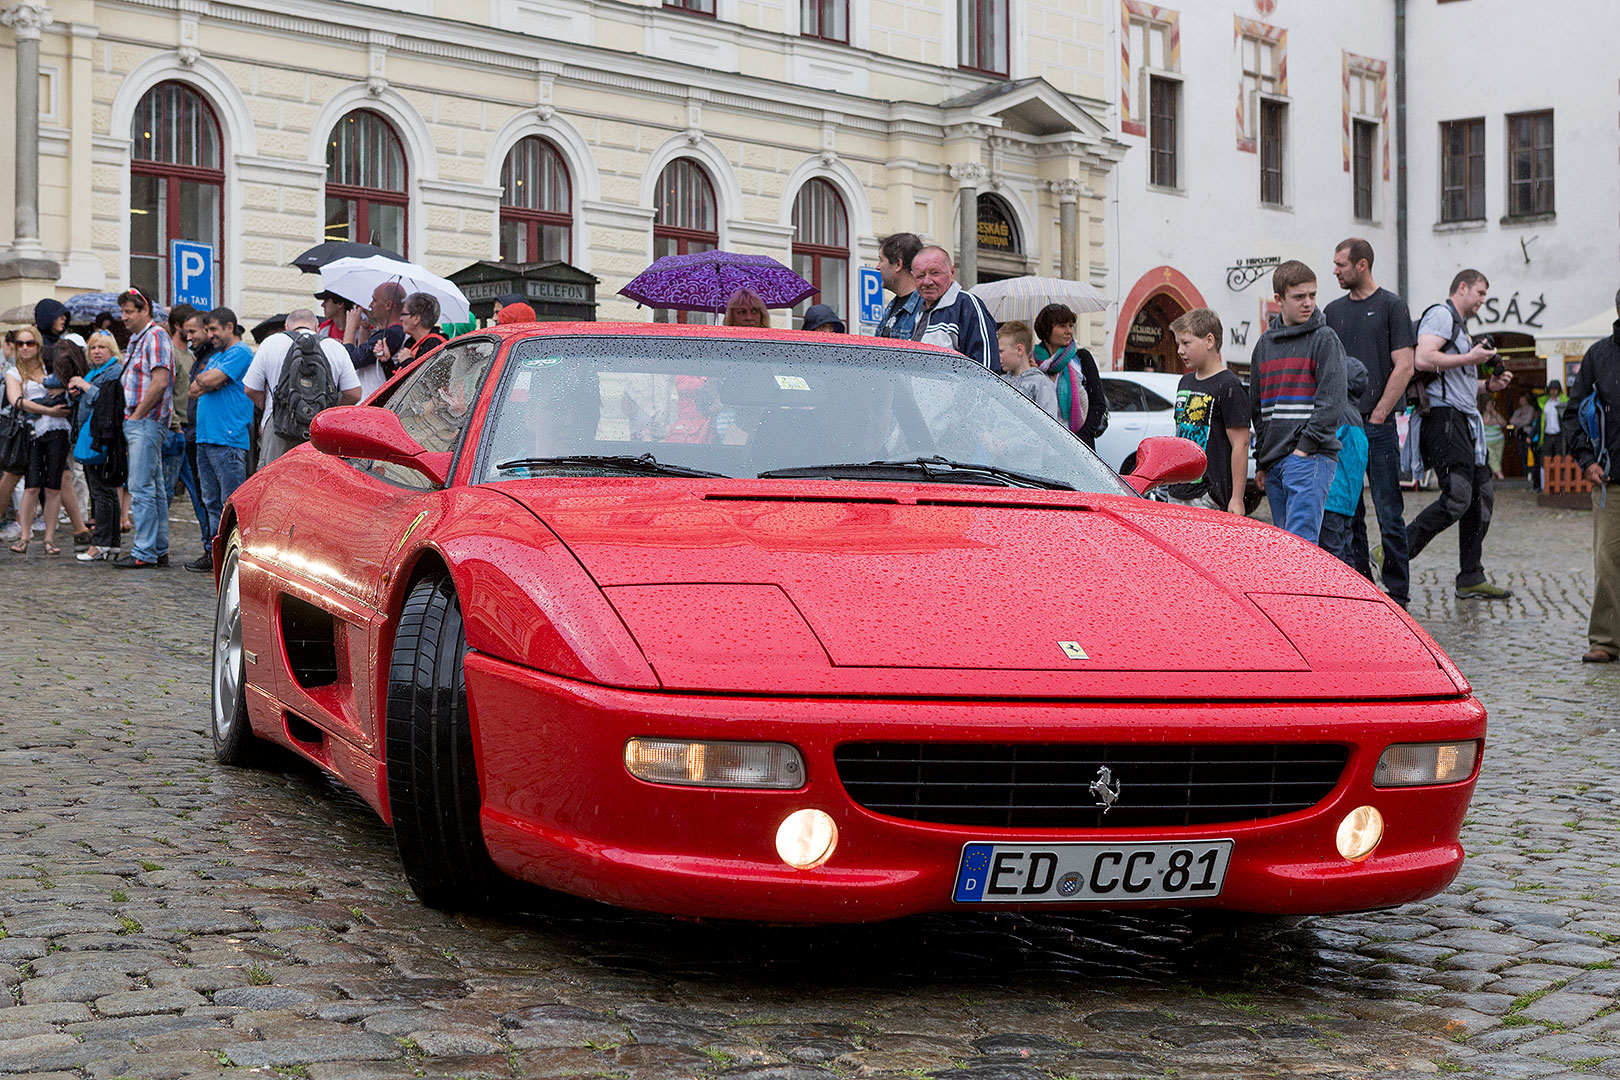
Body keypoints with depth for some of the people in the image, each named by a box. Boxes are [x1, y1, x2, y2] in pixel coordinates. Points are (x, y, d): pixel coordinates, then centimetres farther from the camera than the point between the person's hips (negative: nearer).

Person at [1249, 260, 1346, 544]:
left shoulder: (1325, 340, -1)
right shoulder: (1265, 344, 17)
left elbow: (1332, 402, -9)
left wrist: (1305, 446, -16)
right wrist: (1261, 462, 17)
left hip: (1311, 458, -7)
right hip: (1274, 463, 7)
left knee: (1300, 543, -16)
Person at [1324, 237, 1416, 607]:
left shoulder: (1392, 306, 0)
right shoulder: (1333, 310, 15)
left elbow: (1404, 367, -6)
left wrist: (1377, 416, -10)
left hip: (1379, 425, -5)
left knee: (1389, 514, -4)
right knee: (1347, 513, 6)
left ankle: (1397, 593, 1)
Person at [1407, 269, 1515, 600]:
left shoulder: (1460, 325, 27)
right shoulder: (1440, 315, -5)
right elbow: (1423, 360, -21)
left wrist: (1489, 384, 18)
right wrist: (1470, 358, -12)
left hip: (1465, 421, 11)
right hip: (1444, 416, -11)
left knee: (1482, 496, 8)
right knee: (1458, 496, -19)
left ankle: (1471, 580, 12)